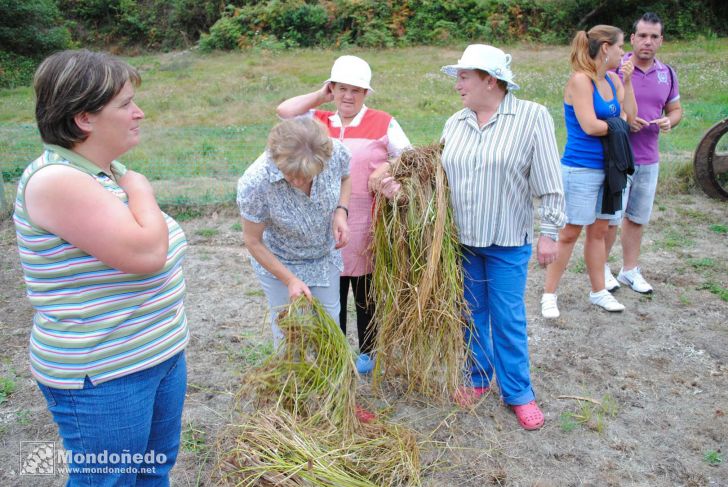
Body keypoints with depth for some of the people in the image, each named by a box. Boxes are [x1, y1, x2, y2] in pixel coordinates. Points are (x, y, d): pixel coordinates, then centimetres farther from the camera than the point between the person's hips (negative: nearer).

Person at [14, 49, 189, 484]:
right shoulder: (56, 181, -22)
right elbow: (145, 252, -30)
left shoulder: (112, 171, 7)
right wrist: (141, 190, -12)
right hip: (103, 376, -8)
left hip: (162, 353, 9)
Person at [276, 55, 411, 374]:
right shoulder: (318, 122, 10)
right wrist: (321, 96, 3)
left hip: (367, 228, -2)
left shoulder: (383, 123, 0)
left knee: (367, 294, 11)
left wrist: (387, 167, -20)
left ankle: (368, 352, 29)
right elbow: (284, 111, -1)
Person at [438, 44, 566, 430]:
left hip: (507, 241, -4)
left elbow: (549, 183, -9)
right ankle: (478, 377, 35)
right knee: (471, 313, 15)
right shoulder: (455, 123, 5)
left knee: (508, 319, 5)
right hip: (461, 239, 4)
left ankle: (518, 393, 22)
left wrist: (549, 232, -9)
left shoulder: (532, 117, -9)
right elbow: (440, 173, 12)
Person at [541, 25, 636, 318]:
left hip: (606, 168, 8)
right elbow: (590, 126, -20)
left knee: (599, 231, 15)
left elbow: (629, 118, 4)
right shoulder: (580, 80, -14)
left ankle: (598, 291, 28)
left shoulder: (612, 80, 9)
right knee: (569, 233, -1)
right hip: (580, 169, -8)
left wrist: (628, 81, -3)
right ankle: (549, 295, 11)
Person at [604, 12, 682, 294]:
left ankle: (630, 270, 27)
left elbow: (675, 109, 18)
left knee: (637, 217, 13)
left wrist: (669, 121, -5)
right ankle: (601, 269, 18)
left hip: (649, 159, 5)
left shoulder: (667, 74, 9)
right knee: (611, 217, 0)